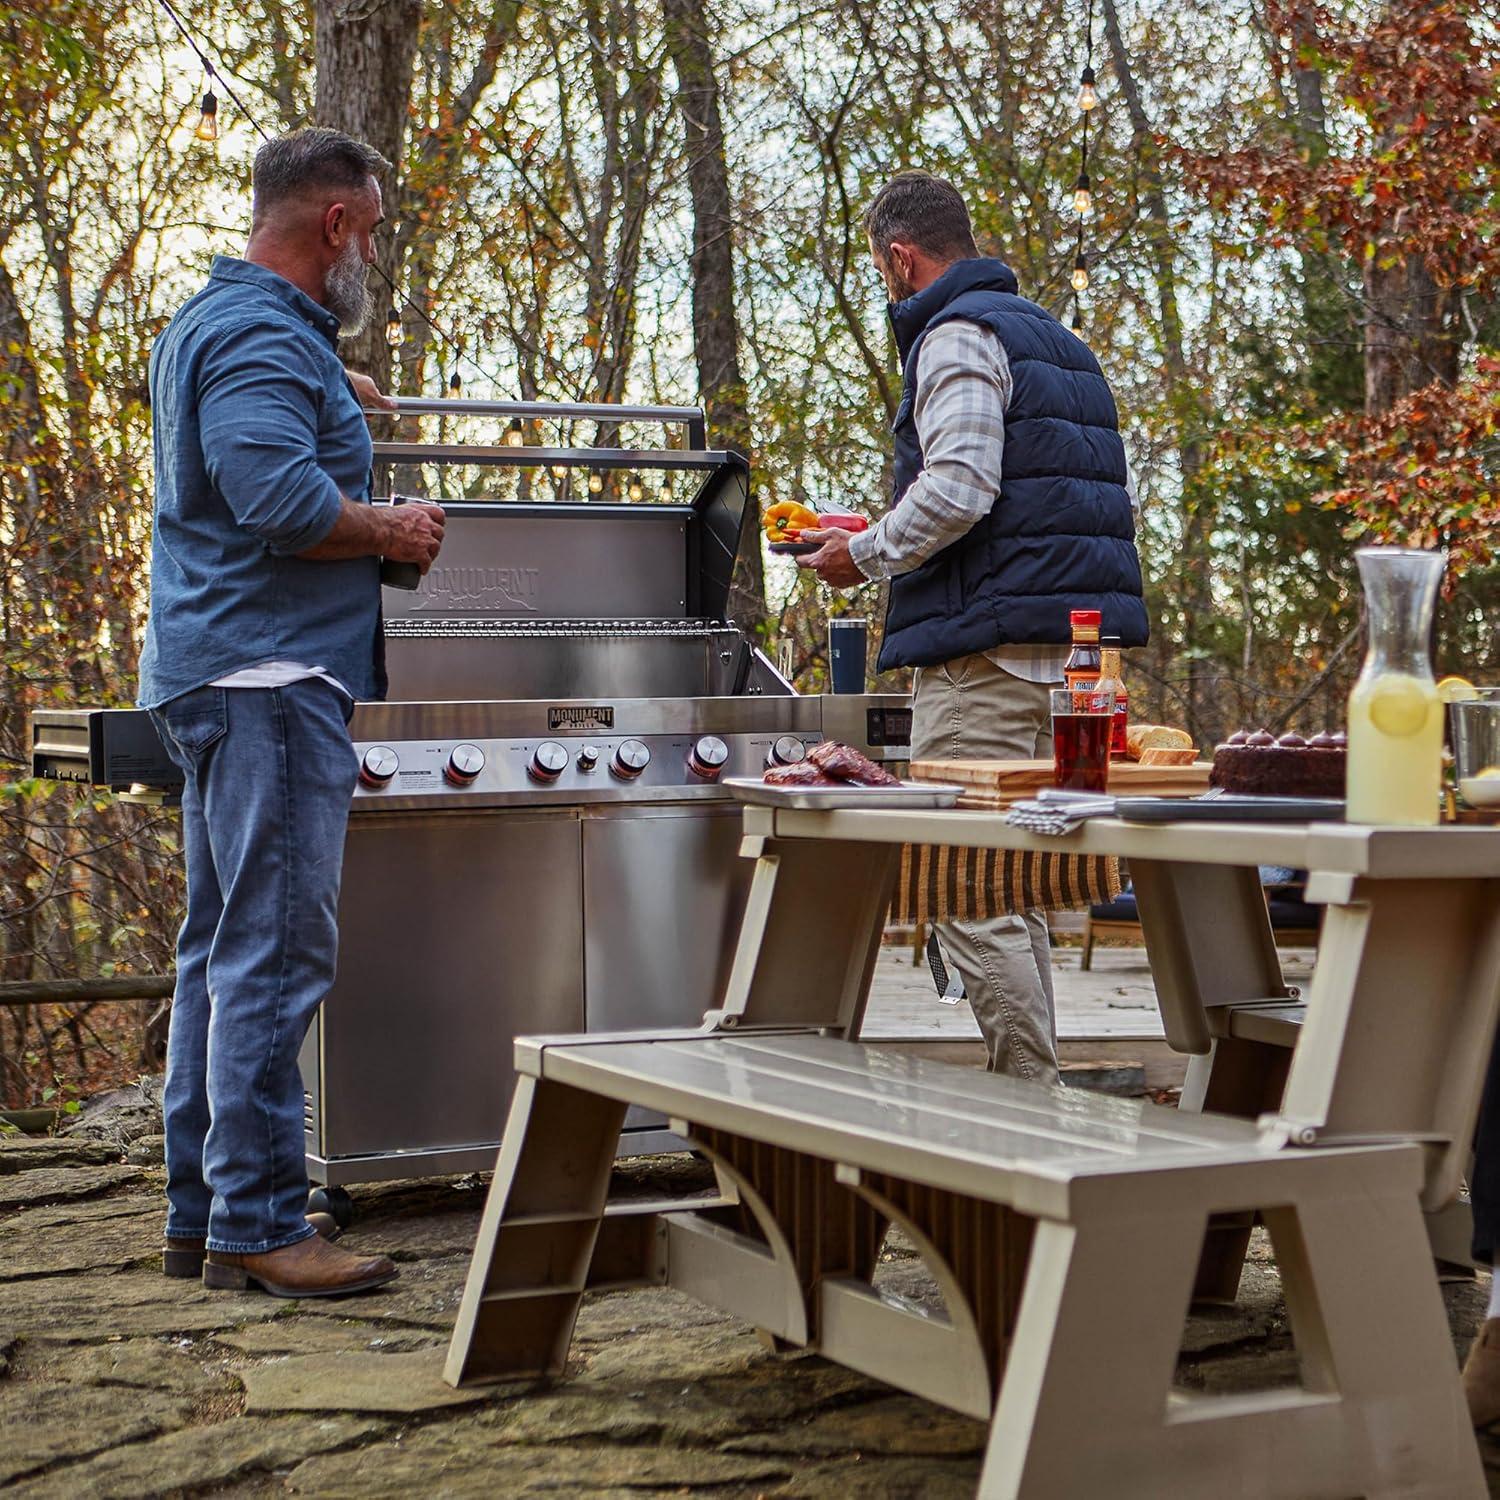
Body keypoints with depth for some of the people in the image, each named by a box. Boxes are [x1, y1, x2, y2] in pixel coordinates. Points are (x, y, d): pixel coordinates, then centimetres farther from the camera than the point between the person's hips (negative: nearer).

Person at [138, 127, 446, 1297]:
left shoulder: (205, 324, 21)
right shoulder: (264, 338, -13)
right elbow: (280, 498, -26)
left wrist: (331, 392, 52)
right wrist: (396, 533, -11)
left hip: (220, 674, 11)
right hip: (269, 673, -11)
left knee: (226, 947, 13)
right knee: (275, 950, -11)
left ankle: (201, 1213, 18)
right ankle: (257, 1224, -9)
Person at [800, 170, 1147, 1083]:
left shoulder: (957, 334, -7)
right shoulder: (1054, 337, 23)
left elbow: (957, 490, -21)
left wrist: (866, 554, -5)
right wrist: (894, 548, 27)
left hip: (987, 647, -10)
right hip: (1066, 644, 10)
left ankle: (1031, 1092, -7)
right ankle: (1029, 1087, 18)